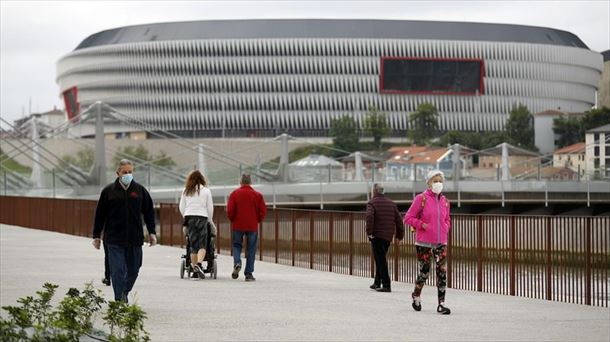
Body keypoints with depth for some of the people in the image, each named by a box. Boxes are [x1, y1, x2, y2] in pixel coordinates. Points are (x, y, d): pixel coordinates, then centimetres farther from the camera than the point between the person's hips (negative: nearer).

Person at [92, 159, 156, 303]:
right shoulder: (109, 191, 1)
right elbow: (100, 214, 6)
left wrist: (152, 232, 7)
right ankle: (120, 301, -5)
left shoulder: (140, 191, 6)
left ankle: (124, 293, 32)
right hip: (114, 239, -2)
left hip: (135, 239, 2)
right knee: (117, 271, -8)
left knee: (133, 269, 9)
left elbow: (149, 212, 12)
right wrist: (96, 236, 6)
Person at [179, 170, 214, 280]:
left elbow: (181, 207, 9)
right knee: (202, 245, -2)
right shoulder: (206, 190, 2)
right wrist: (209, 220, 17)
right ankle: (199, 264, -26)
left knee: (193, 245, 7)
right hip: (202, 217, -2)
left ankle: (195, 270, 6)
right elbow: (210, 207, 4)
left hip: (189, 217, 2)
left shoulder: (186, 191, 7)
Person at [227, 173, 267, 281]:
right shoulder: (257, 195, 0)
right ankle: (249, 273, 4)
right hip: (252, 226, 0)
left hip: (237, 225, 0)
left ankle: (237, 262, -12)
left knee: (236, 245, 16)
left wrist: (232, 220, 11)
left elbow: (229, 210, -6)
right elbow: (263, 211, -2)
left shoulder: (234, 194, -2)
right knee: (251, 249, 6)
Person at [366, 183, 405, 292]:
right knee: (381, 259, 20)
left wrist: (369, 232, -20)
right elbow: (398, 219, 11)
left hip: (377, 236, -6)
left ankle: (386, 285, -13)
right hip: (388, 237, 6)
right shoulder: (391, 203, 13)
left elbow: (369, 216, -23)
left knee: (380, 260, -6)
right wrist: (399, 234, 15)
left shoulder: (372, 203, -5)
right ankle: (377, 283, 29)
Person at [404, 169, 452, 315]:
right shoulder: (421, 199, -5)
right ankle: (416, 295, 30)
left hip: (441, 242, 4)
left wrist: (446, 228, 6)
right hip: (424, 242, -4)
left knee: (442, 271, -7)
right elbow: (408, 218, -4)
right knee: (424, 272, 3)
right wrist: (422, 225, -15)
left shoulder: (445, 201, 10)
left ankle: (441, 303, -4)